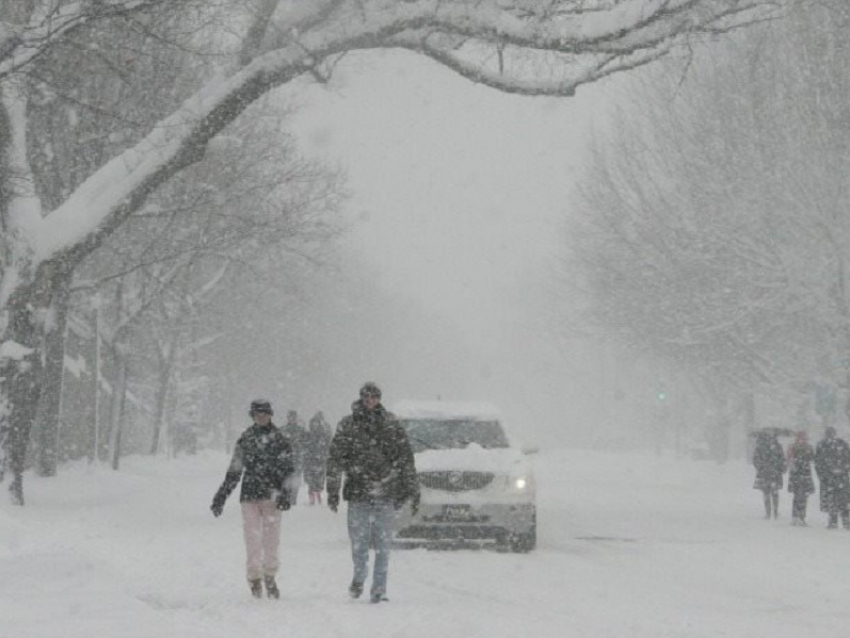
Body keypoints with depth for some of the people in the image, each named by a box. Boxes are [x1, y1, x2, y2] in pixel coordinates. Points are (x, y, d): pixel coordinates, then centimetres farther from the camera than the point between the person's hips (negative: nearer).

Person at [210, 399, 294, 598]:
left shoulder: (279, 439, 5)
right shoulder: (245, 438, 9)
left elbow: (287, 469, 2)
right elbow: (234, 471, 14)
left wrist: (284, 493, -12)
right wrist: (221, 496, 13)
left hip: (272, 495, -1)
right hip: (249, 494, 1)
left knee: (271, 537, -1)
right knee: (252, 538, -3)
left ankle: (269, 576, 13)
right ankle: (254, 579, 2)